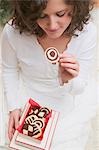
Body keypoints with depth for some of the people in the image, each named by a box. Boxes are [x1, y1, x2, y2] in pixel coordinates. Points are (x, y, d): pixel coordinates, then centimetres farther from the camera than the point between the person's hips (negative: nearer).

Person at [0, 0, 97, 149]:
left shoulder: (88, 32, -27)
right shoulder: (13, 32, -29)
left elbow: (79, 87, -15)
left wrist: (67, 80, -37)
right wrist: (14, 107, -9)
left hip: (69, 102, 1)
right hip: (29, 100, 0)